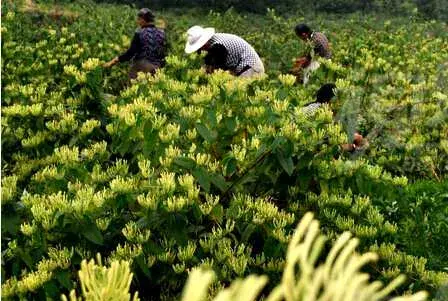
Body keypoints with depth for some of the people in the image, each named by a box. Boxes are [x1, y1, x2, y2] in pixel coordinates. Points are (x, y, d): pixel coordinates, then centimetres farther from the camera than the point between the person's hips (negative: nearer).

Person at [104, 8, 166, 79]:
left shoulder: (140, 33, -10)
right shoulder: (161, 33, 4)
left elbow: (131, 53, -14)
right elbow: (163, 53, 9)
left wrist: (115, 60, -9)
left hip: (140, 67, -5)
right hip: (155, 68, 5)